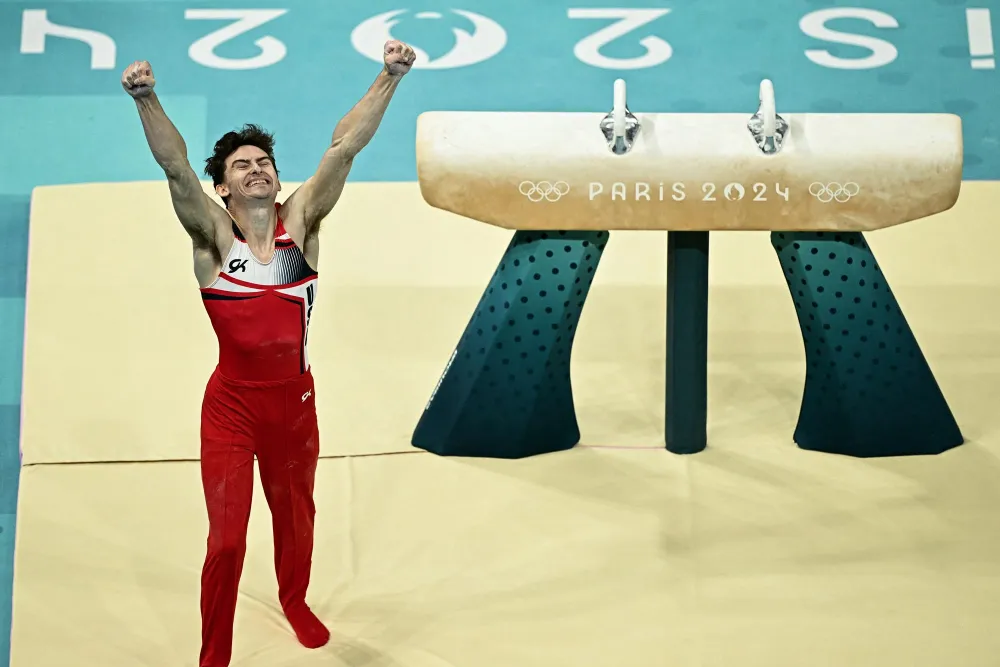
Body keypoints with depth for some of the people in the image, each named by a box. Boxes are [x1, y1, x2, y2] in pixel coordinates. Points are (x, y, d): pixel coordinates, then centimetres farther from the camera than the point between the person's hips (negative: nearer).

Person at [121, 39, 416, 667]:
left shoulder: (301, 222, -6)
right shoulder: (213, 235, -10)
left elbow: (345, 146, -15)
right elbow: (175, 166, -26)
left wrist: (389, 77, -22)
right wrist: (146, 100, -41)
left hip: (295, 399, 3)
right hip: (231, 406, -3)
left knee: (296, 515, 23)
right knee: (226, 538, -1)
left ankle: (295, 603, 52)